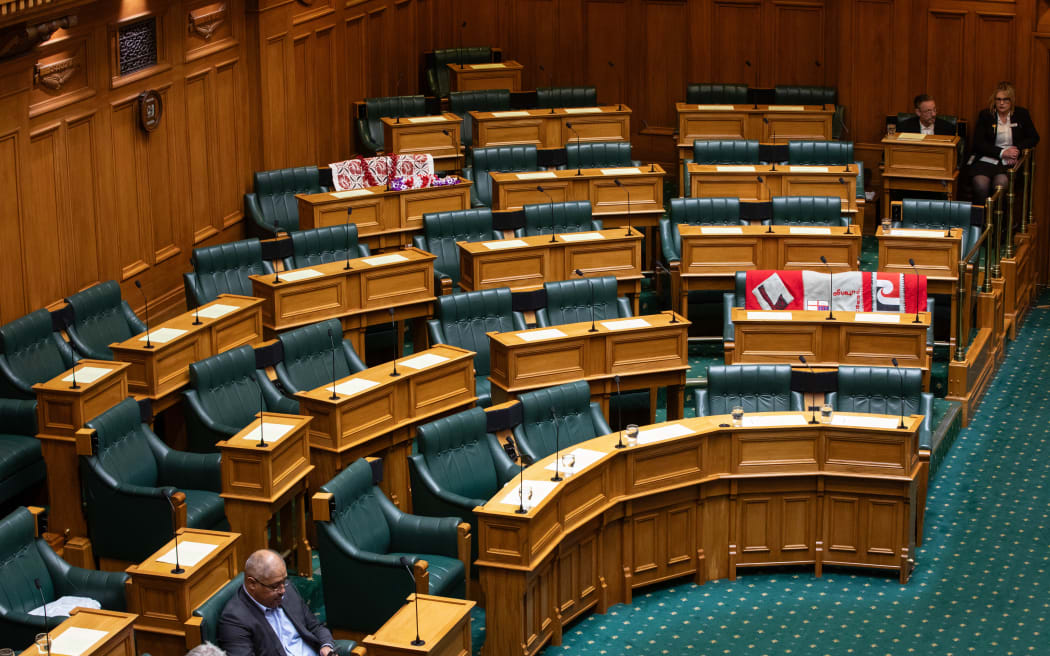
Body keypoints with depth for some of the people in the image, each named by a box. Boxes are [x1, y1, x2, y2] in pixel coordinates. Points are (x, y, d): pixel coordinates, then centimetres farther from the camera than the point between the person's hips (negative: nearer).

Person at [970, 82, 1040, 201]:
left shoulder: (1021, 114, 12)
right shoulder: (985, 115, 9)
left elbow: (1034, 137, 14)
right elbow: (978, 143, 1)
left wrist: (1017, 149, -5)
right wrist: (1001, 152, -10)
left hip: (1009, 162, 0)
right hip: (986, 159, 0)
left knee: (1000, 182, -34)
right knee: (980, 184, -33)